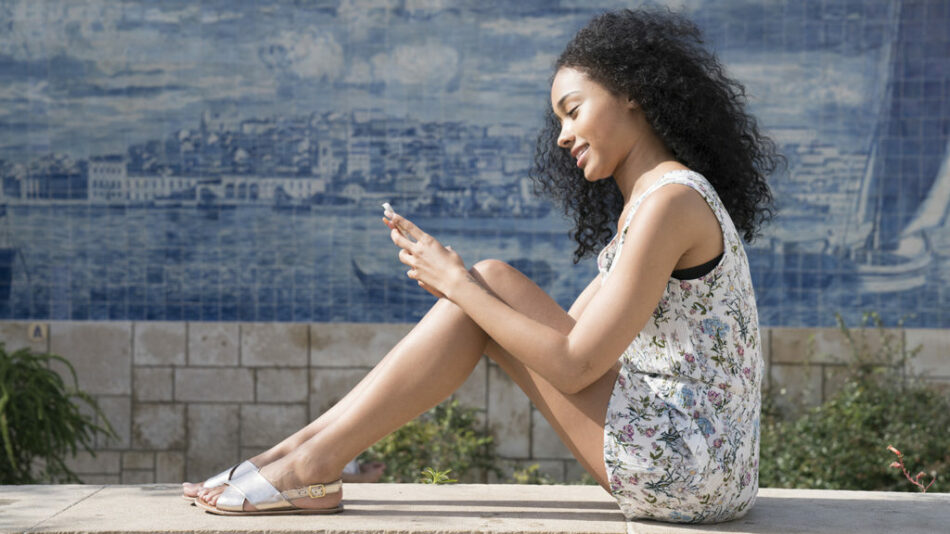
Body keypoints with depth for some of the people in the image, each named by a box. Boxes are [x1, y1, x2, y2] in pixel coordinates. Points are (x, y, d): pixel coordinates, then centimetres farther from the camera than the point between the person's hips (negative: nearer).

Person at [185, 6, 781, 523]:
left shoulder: (671, 200, -16)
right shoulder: (645, 201, 16)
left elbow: (573, 366, -20)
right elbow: (561, 332, 13)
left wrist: (460, 284, -11)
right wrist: (453, 281, 2)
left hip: (689, 474, -9)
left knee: (494, 280, -9)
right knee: (487, 291, 6)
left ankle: (313, 467, -5)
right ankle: (309, 445, 5)